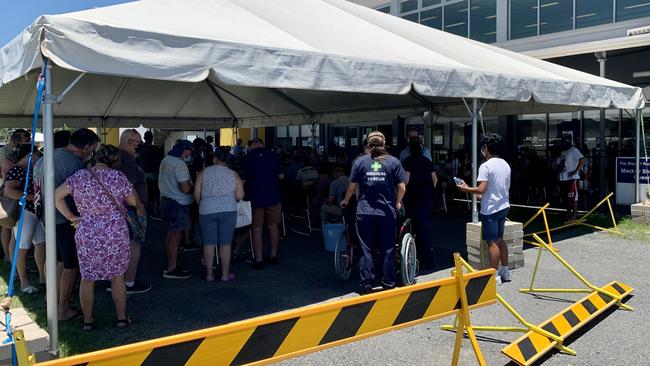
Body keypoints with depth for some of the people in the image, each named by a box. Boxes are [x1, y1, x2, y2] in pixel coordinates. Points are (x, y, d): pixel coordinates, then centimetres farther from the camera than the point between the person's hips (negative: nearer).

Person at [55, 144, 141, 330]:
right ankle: (121, 317, 20)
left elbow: (57, 196, 0)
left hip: (87, 235, 1)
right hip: (116, 233, -1)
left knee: (87, 278, 12)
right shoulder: (118, 177, -7)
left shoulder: (78, 176, -2)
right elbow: (133, 201, 2)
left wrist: (71, 216, 6)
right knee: (117, 276, 12)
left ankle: (87, 320, 21)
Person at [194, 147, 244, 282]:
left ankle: (209, 274, 15)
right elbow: (240, 196, -1)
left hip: (207, 211, 1)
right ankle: (225, 275, 13)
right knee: (225, 243, 6)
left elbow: (196, 193, 3)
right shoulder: (233, 174, 4)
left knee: (209, 243, 8)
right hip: (228, 211, 0)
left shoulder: (204, 173, 4)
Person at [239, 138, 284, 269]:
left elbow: (243, 180, -4)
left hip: (255, 198, -2)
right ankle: (273, 256, 23)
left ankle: (258, 260, 7)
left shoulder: (247, 158, -5)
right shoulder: (273, 155, -1)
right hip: (273, 196, 2)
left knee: (257, 229, 5)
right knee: (273, 227, 14)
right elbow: (281, 176, 5)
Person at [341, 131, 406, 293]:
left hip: (365, 212, 0)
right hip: (387, 212, 0)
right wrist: (397, 203, 16)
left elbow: (352, 186, 2)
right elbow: (402, 187, -2)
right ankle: (388, 283, 17)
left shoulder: (360, 162, 0)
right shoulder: (394, 162, -1)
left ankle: (366, 284, 10)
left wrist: (345, 201, 20)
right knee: (387, 249, 10)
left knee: (366, 249, 7)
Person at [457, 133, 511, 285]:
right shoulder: (505, 165, 9)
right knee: (499, 239, 18)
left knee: (492, 242, -3)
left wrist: (466, 189, -6)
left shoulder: (486, 166, -16)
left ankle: (495, 275, 1)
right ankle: (505, 271, 23)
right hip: (503, 206, 8)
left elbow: (481, 189, -22)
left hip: (490, 209, -8)